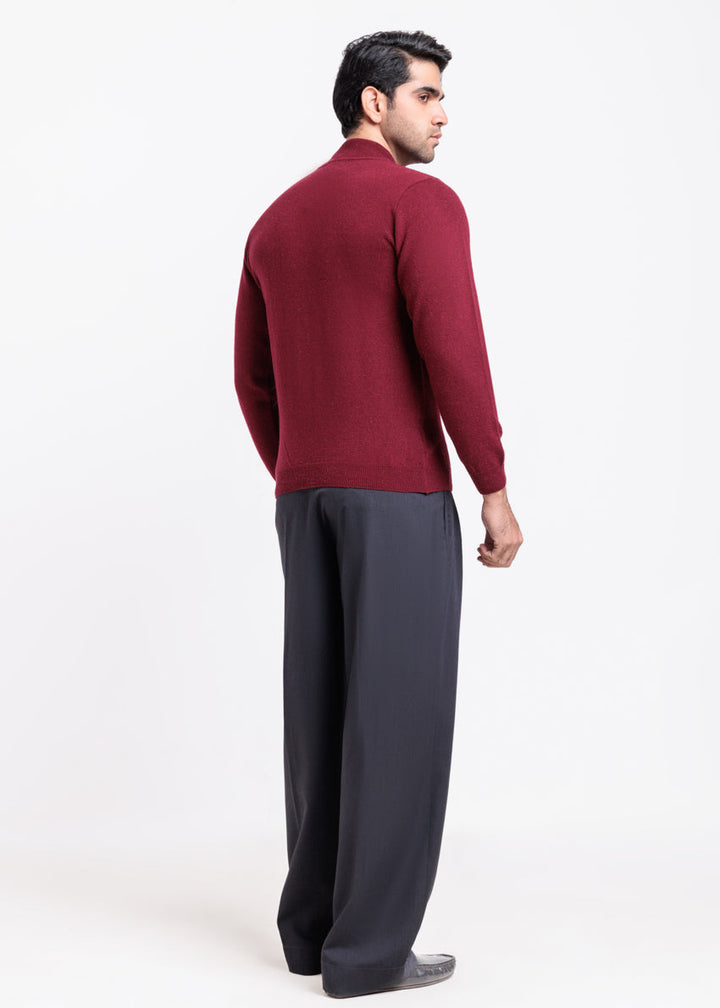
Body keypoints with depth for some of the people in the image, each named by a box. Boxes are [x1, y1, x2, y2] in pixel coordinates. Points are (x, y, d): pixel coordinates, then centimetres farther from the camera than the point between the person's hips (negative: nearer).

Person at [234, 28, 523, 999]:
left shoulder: (276, 221, 17)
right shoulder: (423, 201, -7)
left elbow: (255, 382, 17)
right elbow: (453, 352, -18)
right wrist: (497, 491, -11)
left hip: (307, 495, 7)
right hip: (401, 492, -7)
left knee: (325, 705, 11)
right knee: (401, 709, -3)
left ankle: (315, 921, 16)